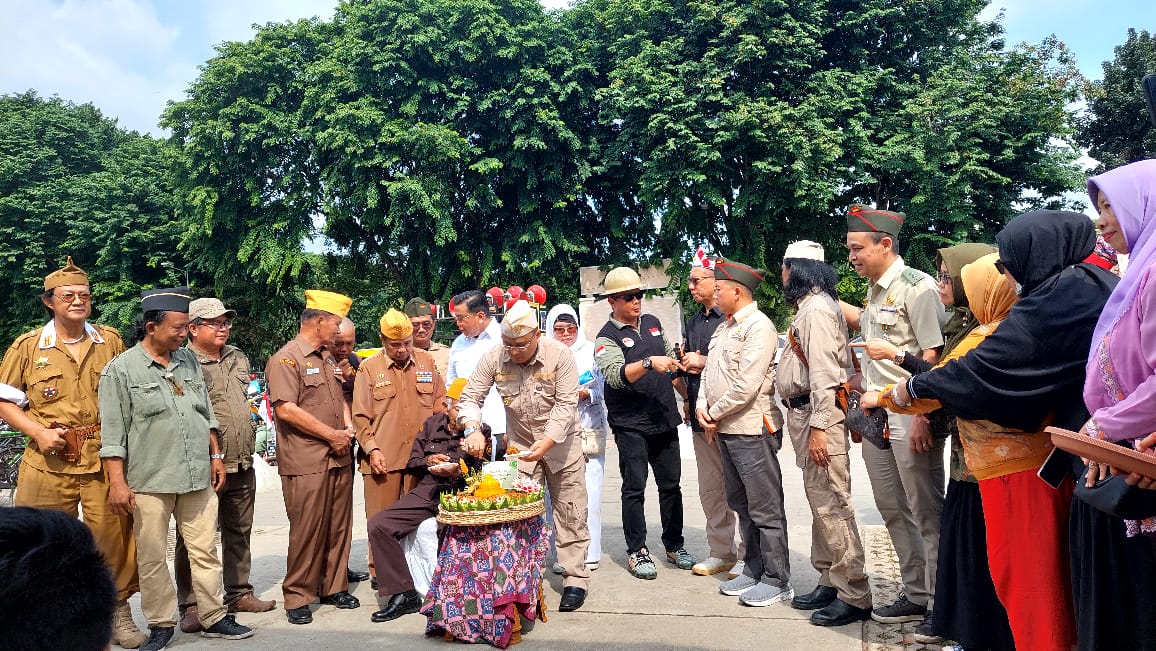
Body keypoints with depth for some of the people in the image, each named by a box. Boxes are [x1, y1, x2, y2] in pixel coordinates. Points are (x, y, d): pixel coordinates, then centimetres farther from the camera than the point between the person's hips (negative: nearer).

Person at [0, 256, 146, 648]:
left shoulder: (111, 341, 8)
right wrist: (38, 432, -8)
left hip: (105, 461, 1)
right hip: (49, 463, -1)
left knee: (114, 536, 3)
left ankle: (119, 612, 17)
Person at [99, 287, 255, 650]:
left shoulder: (188, 361, 11)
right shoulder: (121, 370, -4)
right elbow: (113, 433, -6)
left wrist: (216, 456, 14)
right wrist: (117, 481, -10)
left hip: (198, 477, 4)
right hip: (149, 482, -4)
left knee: (205, 551, 8)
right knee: (152, 558, 5)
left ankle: (213, 617, 18)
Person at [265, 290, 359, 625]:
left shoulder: (328, 358, 17)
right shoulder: (286, 359, -10)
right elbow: (286, 409, -19)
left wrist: (348, 428, 4)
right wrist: (332, 435, -14)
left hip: (339, 458, 8)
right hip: (306, 463, -7)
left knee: (339, 526, 12)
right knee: (307, 532, -1)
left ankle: (334, 587, 25)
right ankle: (298, 597, 12)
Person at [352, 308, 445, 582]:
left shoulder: (426, 362, 9)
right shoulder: (369, 368, 2)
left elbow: (440, 403, 15)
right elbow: (361, 416, 1)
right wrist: (372, 449, -8)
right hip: (382, 458, -2)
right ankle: (380, 572, 17)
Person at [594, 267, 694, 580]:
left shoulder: (653, 323, 11)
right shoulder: (607, 337, -8)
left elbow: (672, 358, 22)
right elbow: (616, 375, -25)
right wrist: (649, 363, -35)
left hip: (665, 419, 6)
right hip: (631, 425, -6)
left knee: (671, 484, 12)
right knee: (634, 489, 1)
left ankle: (674, 545, 24)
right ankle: (636, 551, 12)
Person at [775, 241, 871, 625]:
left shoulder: (816, 309, -13)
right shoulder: (809, 307, 17)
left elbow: (824, 373, -20)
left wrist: (819, 427, -22)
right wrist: (806, 424, 13)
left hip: (819, 416, -11)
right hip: (804, 413, 11)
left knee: (831, 506, -7)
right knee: (820, 503, 15)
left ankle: (854, 596, 0)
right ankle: (830, 583, 25)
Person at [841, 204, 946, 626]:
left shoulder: (915, 286, -11)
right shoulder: (873, 292, 13)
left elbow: (933, 355, -16)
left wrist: (922, 416, -21)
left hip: (910, 415, -8)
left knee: (926, 512, 2)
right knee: (892, 510, 14)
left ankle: (941, 604, 15)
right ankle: (916, 595, 27)